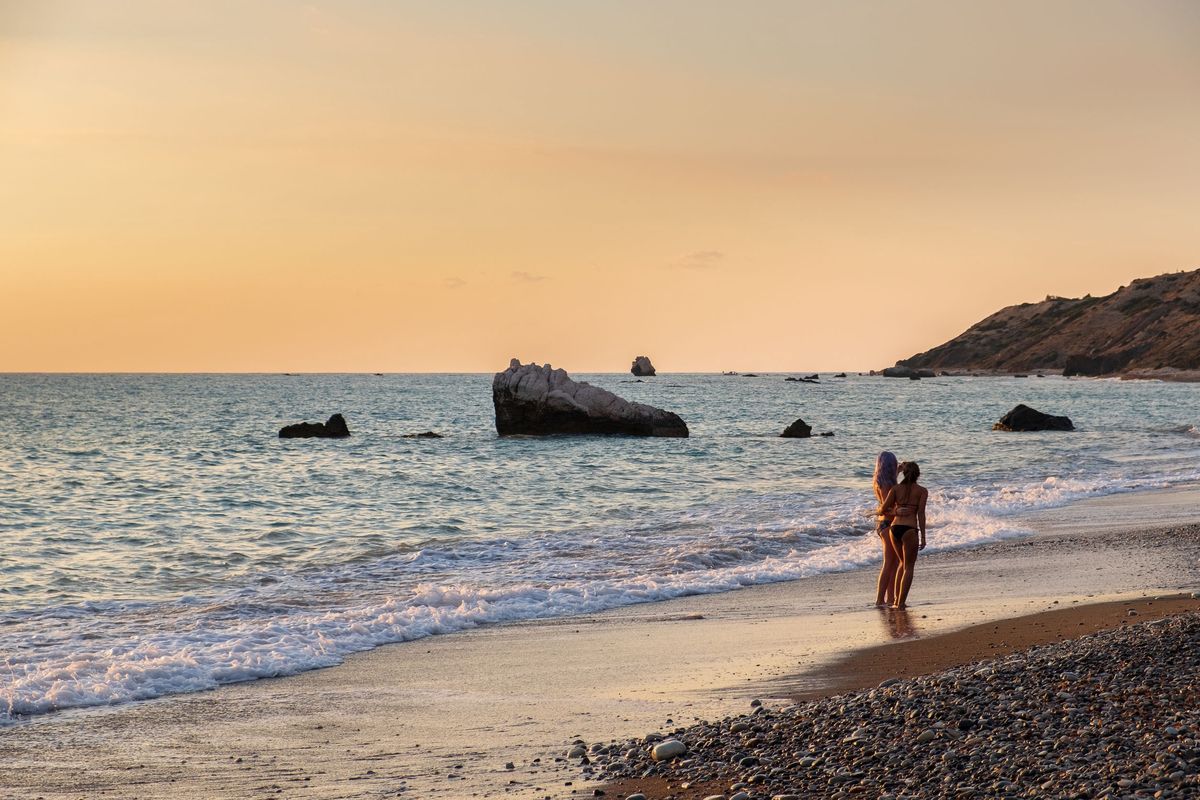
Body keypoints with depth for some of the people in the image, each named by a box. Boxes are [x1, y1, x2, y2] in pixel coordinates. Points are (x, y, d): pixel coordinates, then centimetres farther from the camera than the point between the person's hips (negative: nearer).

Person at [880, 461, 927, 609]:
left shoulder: (896, 488, 9)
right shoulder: (922, 491, 2)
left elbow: (883, 509, 6)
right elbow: (921, 514, -5)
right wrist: (923, 537, -4)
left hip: (895, 528, 4)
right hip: (910, 529, -4)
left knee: (903, 563, 23)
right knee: (909, 567, 7)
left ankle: (897, 599, 19)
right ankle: (901, 602, -2)